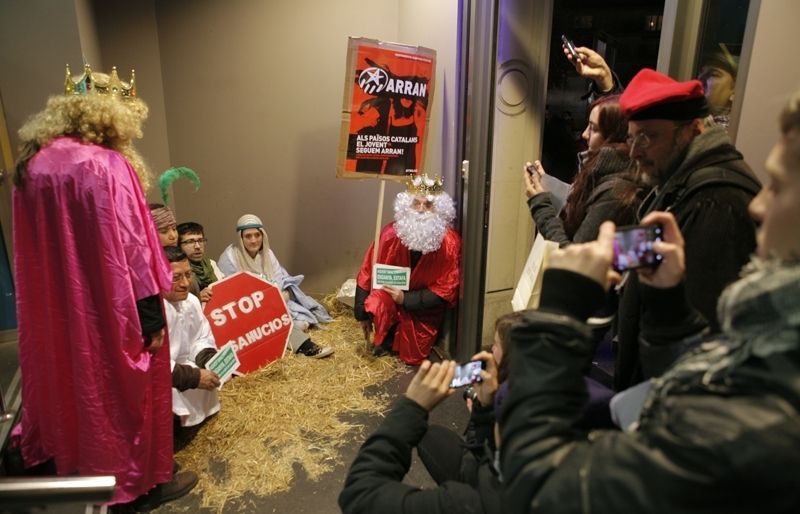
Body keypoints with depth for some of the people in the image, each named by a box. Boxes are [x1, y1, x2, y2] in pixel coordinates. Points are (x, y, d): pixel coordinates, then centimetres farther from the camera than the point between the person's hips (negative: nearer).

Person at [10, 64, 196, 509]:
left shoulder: (32, 165, 2)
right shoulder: (109, 166, -20)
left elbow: (37, 250, 8)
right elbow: (131, 249, -21)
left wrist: (58, 299, 18)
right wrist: (152, 316, -15)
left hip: (57, 311, 7)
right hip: (111, 311, -7)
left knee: (75, 383, 23)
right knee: (126, 388, 9)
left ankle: (84, 471, 43)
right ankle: (144, 481, 26)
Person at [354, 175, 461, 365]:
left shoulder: (449, 242, -22)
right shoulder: (391, 234, -19)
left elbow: (446, 290, -17)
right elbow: (368, 272, -9)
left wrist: (406, 299, -24)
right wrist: (363, 313, -7)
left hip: (425, 308, 0)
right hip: (392, 291, 0)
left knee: (412, 356, -4)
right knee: (376, 305, -32)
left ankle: (408, 340, 32)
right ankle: (386, 340, 0)